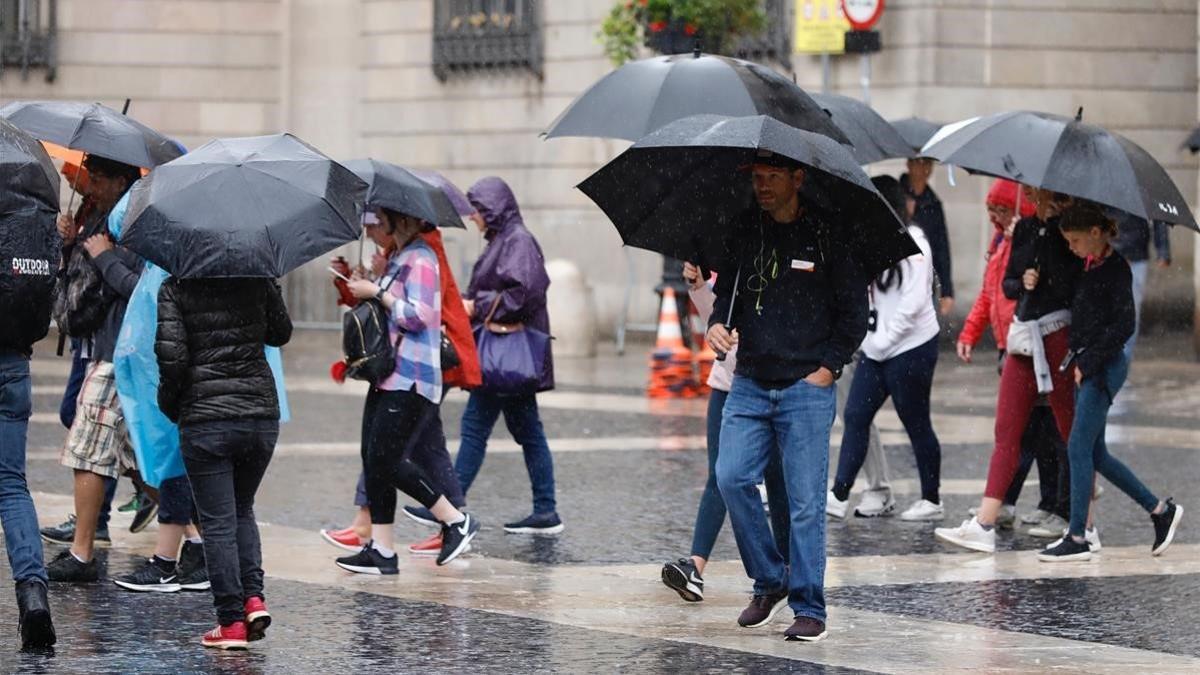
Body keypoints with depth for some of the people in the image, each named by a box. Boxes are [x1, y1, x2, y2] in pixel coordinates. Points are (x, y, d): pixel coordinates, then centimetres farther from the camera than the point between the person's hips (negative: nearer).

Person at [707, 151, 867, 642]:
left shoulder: (827, 237, -3)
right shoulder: (743, 234, 8)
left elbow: (854, 311, 1)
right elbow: (727, 290, 18)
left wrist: (829, 366, -6)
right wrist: (717, 324, -3)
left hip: (807, 388, -4)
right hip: (750, 384, 4)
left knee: (805, 500, -3)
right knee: (731, 477, -9)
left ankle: (809, 609, 3)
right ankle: (769, 581, 9)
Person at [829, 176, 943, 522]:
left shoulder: (911, 244, -13)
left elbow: (913, 301, -19)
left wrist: (883, 339, -16)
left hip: (910, 349, -8)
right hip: (877, 349, 8)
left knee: (916, 424, 1)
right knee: (855, 417, 2)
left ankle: (932, 500, 11)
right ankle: (839, 494, 3)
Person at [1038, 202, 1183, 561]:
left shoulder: (1115, 269, -12)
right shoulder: (1092, 267, 13)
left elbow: (1124, 325, -18)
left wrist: (1088, 362, -17)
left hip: (1105, 367, -9)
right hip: (1087, 366, 9)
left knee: (1079, 448, -9)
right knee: (1095, 453, 11)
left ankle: (1077, 538, -6)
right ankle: (1160, 510, 20)